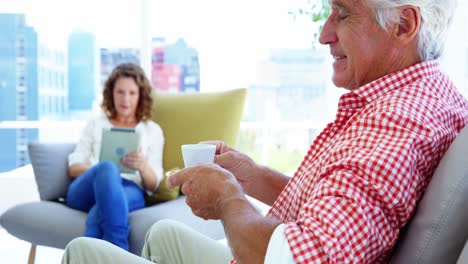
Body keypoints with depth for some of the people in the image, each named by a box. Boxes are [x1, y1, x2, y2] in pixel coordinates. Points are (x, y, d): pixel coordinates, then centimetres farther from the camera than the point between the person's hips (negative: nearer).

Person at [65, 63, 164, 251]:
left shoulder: (152, 130, 20)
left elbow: (154, 185, 11)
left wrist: (143, 167, -14)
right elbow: (73, 167, 12)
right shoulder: (96, 124, 23)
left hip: (130, 191, 0)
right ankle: (118, 253, -52)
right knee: (108, 168, -38)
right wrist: (103, 169, -11)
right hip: (86, 191, 0)